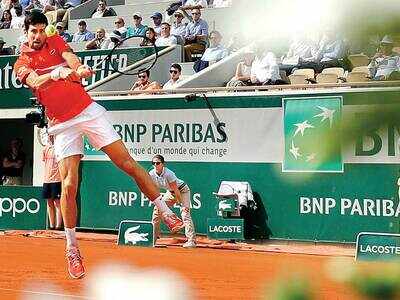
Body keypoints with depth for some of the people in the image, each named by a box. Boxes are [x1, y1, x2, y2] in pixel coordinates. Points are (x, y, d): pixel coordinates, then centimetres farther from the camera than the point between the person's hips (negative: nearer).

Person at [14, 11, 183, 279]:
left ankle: (167, 214, 5)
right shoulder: (22, 63, 6)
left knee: (129, 164, -4)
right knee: (69, 186, -11)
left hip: (88, 110, 2)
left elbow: (73, 62, -8)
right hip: (63, 124, -1)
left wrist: (80, 70, -32)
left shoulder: (56, 41, 11)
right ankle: (72, 248, 3)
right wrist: (55, 74, -37)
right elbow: (36, 83, -16)